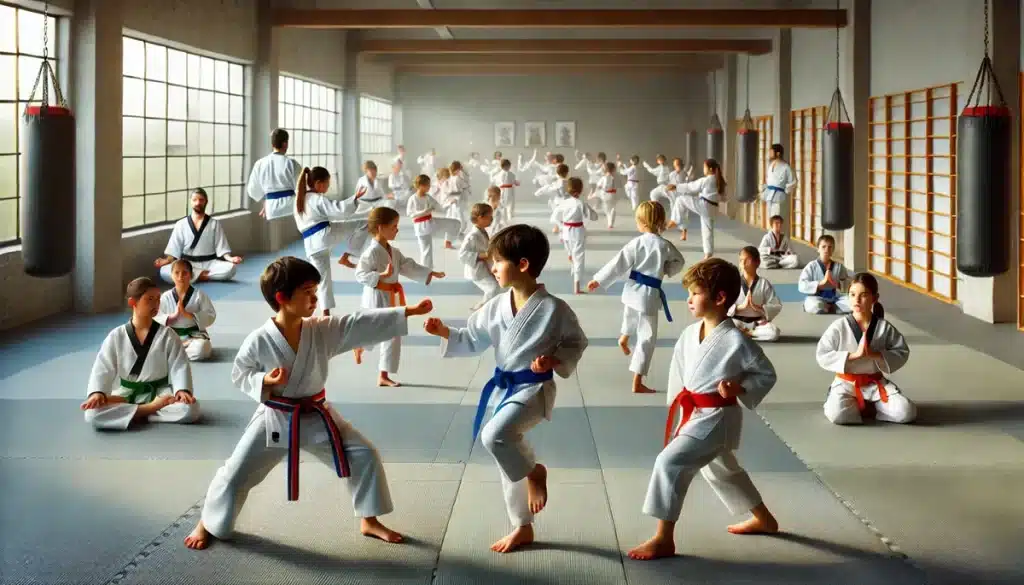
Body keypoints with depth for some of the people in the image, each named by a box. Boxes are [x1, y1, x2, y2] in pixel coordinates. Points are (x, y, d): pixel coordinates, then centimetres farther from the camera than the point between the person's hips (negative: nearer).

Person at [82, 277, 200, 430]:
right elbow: (102, 368, -4)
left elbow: (179, 367, -6)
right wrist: (97, 393, -23)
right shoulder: (116, 337, -1)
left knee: (190, 409, -31)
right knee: (92, 414, -30)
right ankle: (150, 409, -22)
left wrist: (182, 390, -26)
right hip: (125, 395, 0)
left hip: (160, 394, 0)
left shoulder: (167, 335, -1)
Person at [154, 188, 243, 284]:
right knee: (164, 271, -31)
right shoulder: (181, 225, 5)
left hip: (209, 264, 0)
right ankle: (202, 275, -20)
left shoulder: (214, 224, 6)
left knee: (231, 267, -31)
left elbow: (221, 247, 0)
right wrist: (166, 260, -18)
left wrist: (230, 258, -19)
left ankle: (195, 276, -21)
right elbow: (173, 250, 2)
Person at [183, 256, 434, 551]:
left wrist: (410, 311, -18)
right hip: (276, 420, -3)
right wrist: (263, 382, -26)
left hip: (316, 417, 4)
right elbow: (239, 374, -5)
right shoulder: (259, 341, -18)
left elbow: (365, 324, -12)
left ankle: (369, 522, 17)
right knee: (235, 475, 2)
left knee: (364, 455, -1)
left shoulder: (324, 330, -9)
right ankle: (207, 524, 29)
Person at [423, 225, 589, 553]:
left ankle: (534, 473, -2)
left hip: (535, 389, -7)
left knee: (495, 436, -31)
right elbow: (472, 341, 10)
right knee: (509, 461, 15)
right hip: (505, 388, 7)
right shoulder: (496, 307, 0)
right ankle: (522, 528, 32)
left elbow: (577, 344, -4)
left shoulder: (553, 309, -16)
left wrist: (555, 361, -20)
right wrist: (444, 332, -5)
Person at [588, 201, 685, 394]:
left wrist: (598, 280, 1)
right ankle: (637, 383, 6)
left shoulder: (636, 243, -11)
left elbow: (618, 264, -8)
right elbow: (678, 263, 5)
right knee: (647, 338, 5)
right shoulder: (665, 245, -12)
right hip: (649, 295, -2)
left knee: (631, 314, 38)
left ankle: (625, 338, 62)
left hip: (632, 291, 2)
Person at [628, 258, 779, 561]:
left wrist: (740, 389, -22)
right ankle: (763, 519, 49)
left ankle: (664, 539, -11)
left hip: (717, 419, -9)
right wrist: (676, 408, 8)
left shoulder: (736, 341, -19)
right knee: (721, 470, 26)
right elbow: (679, 373, 11)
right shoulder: (689, 334, 0)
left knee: (670, 462, -20)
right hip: (694, 415, 9)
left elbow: (767, 374, -8)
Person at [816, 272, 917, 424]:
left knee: (907, 413, -17)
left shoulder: (884, 327, -5)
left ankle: (873, 405, 8)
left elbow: (902, 352, -1)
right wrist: (854, 355, -22)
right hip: (847, 383, -2)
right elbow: (822, 356, -12)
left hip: (877, 383, 2)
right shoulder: (839, 326, -10)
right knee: (837, 414, -32)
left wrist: (875, 354, -18)